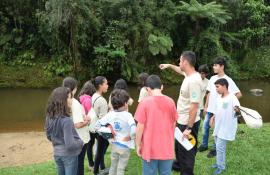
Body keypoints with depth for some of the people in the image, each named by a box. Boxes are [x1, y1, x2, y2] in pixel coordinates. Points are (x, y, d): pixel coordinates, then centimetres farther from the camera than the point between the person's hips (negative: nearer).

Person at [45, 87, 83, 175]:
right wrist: (81, 142, -8)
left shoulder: (50, 117, -3)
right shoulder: (66, 120, -27)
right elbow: (70, 144, -25)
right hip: (69, 155, -7)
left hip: (57, 154, 7)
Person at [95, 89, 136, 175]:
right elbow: (134, 130, -33)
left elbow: (97, 125, -5)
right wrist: (130, 137, -14)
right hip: (125, 146, -4)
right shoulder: (128, 115, -20)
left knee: (113, 167, 21)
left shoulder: (110, 114, -6)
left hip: (114, 145, 4)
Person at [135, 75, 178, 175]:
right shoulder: (170, 101, -2)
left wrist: (138, 145, 1)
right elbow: (173, 124, 8)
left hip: (150, 149, -3)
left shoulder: (145, 102, -12)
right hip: (167, 148, 3)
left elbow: (140, 127, -12)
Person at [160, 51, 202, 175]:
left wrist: (189, 128, -27)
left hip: (188, 123, -11)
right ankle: (179, 164, 52)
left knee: (186, 150, 5)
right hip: (182, 120, 11)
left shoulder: (194, 81, -29)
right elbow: (181, 71, 29)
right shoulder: (189, 75, 0)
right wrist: (169, 66, 33)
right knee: (179, 145, 30)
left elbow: (194, 107, -29)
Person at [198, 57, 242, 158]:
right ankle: (204, 145, 32)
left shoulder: (228, 80, -14)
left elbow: (239, 94, -15)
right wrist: (206, 106, 11)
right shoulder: (213, 78, 4)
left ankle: (215, 149, 22)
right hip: (210, 109, 6)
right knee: (205, 127, 14)